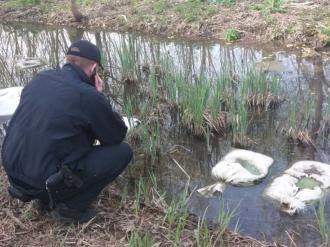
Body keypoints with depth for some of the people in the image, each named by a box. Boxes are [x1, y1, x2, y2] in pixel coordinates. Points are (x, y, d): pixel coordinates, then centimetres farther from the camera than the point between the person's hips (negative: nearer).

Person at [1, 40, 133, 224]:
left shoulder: (40, 79, 4)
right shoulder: (88, 96, -16)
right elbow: (118, 136, -2)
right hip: (49, 181, -8)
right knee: (123, 151, 1)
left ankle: (46, 197, 21)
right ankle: (71, 207, 4)